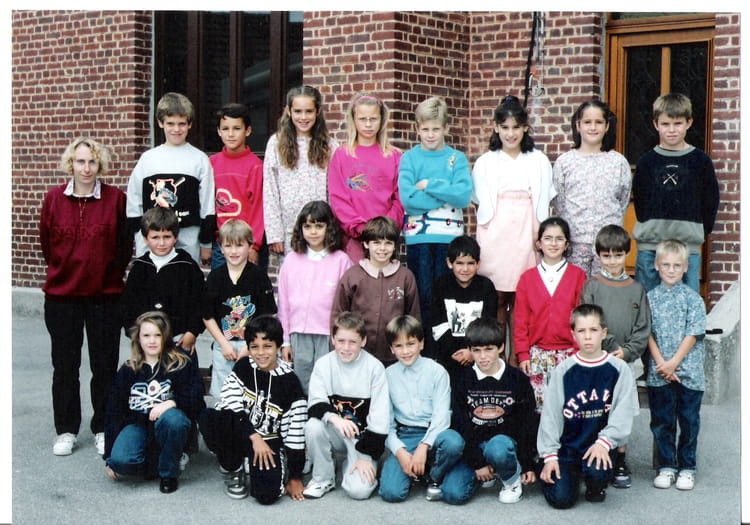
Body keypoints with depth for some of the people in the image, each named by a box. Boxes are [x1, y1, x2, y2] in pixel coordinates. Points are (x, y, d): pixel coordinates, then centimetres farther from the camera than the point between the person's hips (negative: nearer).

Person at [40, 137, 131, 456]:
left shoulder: (115, 198, -5)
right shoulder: (54, 198, -1)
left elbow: (126, 242, 3)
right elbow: (46, 241, 8)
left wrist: (113, 272, 6)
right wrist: (63, 270, 12)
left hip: (105, 294, -1)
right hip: (62, 294, 1)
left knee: (105, 365, 5)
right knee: (64, 365, 9)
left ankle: (103, 430, 18)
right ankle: (66, 431, 21)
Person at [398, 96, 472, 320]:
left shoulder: (457, 158, 7)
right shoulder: (409, 158, 5)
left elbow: (464, 196, -9)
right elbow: (407, 198, -11)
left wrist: (429, 185, -10)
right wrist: (446, 193, -9)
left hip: (449, 235, 1)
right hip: (418, 236, -1)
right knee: (422, 294, 1)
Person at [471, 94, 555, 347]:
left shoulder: (538, 162, 11)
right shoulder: (485, 163, 10)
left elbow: (543, 204, 11)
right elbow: (481, 204, 10)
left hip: (526, 235, 1)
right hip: (495, 236, 0)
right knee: (497, 300, -2)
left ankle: (517, 358, 7)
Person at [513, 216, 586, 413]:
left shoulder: (577, 275, 2)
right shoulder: (527, 277, 6)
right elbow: (520, 320, 6)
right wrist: (523, 354, 1)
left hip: (568, 352, -1)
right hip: (536, 353, 1)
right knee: (538, 404, 0)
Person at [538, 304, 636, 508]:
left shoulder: (618, 369, 1)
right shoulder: (563, 371, 2)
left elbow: (622, 412, -3)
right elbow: (550, 415, 2)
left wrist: (604, 442, -17)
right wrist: (550, 455, -5)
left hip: (598, 444, 0)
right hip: (567, 445, 0)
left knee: (596, 471, -32)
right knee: (561, 499, -15)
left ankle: (595, 488, 6)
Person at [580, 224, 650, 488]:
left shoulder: (636, 288, 8)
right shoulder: (592, 286, 0)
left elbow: (643, 328, 6)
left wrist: (627, 351, -8)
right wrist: (612, 347, -13)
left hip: (627, 361, 2)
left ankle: (620, 463, 20)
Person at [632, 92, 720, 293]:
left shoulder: (700, 161, 4)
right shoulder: (646, 161, 6)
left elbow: (711, 201, 7)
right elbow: (638, 199, 11)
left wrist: (700, 231, 2)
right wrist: (647, 228, 2)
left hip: (687, 246, -1)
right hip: (649, 246, 1)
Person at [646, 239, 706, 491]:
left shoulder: (693, 298, -1)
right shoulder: (650, 298, 4)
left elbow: (693, 334, -6)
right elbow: (648, 334, 1)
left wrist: (673, 363, -13)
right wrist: (660, 363, -11)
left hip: (688, 371, -1)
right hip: (658, 373, 1)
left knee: (689, 421, 5)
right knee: (661, 421, 8)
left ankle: (686, 468, 18)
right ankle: (666, 467, 20)